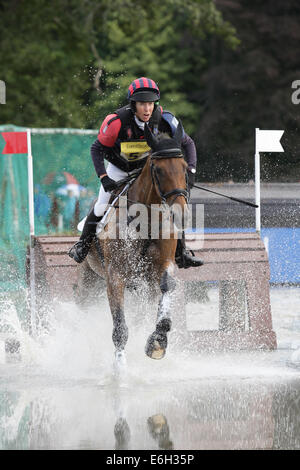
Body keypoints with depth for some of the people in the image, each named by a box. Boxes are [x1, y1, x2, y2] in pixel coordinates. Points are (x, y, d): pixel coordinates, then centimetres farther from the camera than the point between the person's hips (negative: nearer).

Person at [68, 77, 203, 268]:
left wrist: (190, 171, -26)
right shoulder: (117, 122, -33)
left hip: (147, 165, 1)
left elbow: (187, 143, -13)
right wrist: (103, 177, -31)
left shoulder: (165, 120, -27)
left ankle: (181, 254, -2)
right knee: (102, 207, -9)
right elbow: (97, 148, -20)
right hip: (118, 166, -1)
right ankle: (83, 245, 17)